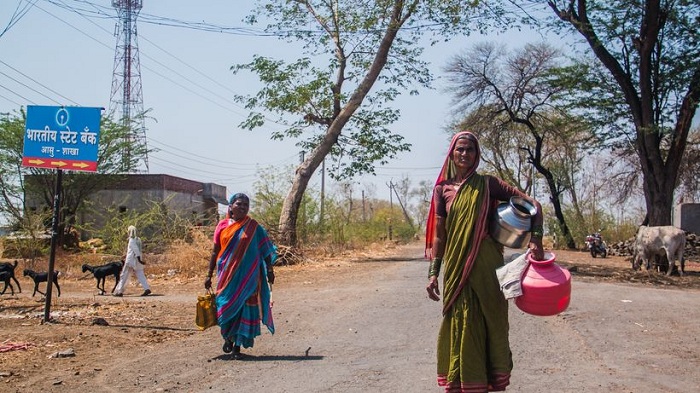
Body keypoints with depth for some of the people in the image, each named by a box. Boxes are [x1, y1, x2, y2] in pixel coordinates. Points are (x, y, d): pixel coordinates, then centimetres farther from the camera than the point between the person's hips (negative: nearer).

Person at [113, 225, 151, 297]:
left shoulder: (131, 240, -13)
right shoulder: (138, 239, 12)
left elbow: (136, 250, -21)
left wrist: (139, 259, -27)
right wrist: (127, 255, 32)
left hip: (131, 261, -7)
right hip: (137, 261, 7)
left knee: (124, 276, 2)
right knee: (140, 275, 3)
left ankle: (120, 291, 7)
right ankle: (147, 288, -11)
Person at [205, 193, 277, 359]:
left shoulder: (253, 227, 3)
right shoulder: (223, 226, 4)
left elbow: (265, 250, 5)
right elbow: (215, 252, 8)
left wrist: (270, 270, -1)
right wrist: (209, 275, 6)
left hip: (248, 275, 0)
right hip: (227, 275, 0)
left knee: (244, 307, 0)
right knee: (226, 306, 1)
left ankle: (238, 345, 11)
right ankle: (228, 337, 28)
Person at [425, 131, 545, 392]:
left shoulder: (487, 184, 2)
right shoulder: (442, 189, 7)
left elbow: (532, 204, -1)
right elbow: (439, 234, 7)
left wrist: (535, 239, -14)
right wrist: (433, 272, 2)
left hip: (486, 267, -1)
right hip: (456, 268, 1)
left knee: (490, 325, 4)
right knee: (459, 327, 6)